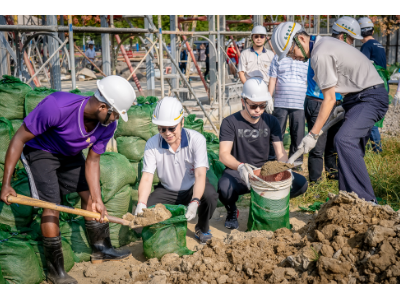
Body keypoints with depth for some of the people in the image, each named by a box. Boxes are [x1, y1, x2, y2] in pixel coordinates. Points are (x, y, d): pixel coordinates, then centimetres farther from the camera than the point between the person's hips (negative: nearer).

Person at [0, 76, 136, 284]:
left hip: (70, 155, 6)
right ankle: (55, 271, -2)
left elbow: (92, 161, -10)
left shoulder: (107, 125, -21)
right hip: (40, 151, -6)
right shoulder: (57, 107, -39)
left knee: (89, 195, 6)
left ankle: (101, 250, 23)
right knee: (52, 204, -15)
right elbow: (19, 138, -29)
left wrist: (97, 199, -17)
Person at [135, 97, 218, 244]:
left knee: (210, 195, -34)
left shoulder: (196, 139, -23)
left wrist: (194, 202, -45)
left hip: (193, 188, -1)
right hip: (167, 191, 2)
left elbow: (200, 175, -29)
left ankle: (202, 229, -1)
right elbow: (146, 178, -20)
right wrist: (141, 204, -37)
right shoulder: (152, 144, -17)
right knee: (144, 214, -22)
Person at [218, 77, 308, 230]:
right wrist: (241, 167, -39)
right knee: (224, 187, -39)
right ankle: (232, 211, 0)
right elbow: (224, 154, -18)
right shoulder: (230, 122, -7)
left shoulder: (271, 121, 6)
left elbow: (280, 151, 0)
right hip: (238, 173, -3)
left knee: (301, 183, -19)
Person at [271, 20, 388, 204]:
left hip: (371, 97, -11)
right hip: (360, 97, 11)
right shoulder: (324, 43, 13)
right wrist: (346, 106, 20)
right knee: (351, 149, 11)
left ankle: (365, 201, -27)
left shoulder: (320, 55, -18)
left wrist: (313, 134, -12)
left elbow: (329, 99, -16)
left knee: (344, 141, -27)